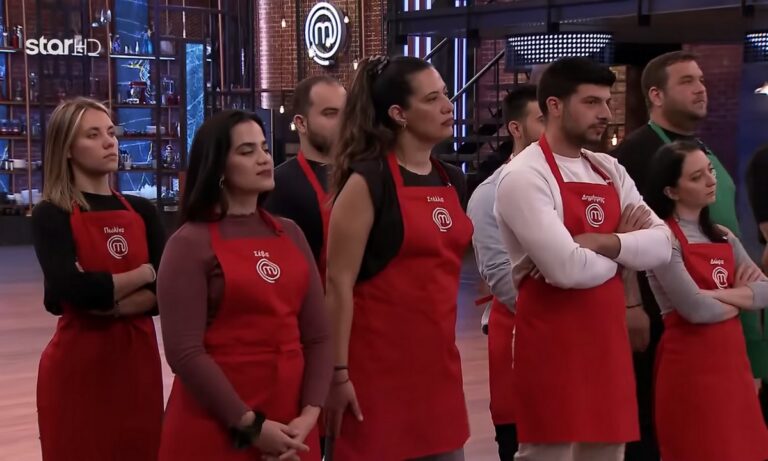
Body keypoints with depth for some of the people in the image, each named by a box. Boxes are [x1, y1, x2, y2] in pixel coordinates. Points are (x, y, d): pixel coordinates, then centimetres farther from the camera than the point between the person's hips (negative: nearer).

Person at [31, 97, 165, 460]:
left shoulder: (141, 211, 9)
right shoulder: (51, 215, -4)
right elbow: (72, 290, -20)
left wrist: (106, 302, -17)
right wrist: (144, 273, -8)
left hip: (138, 361, 4)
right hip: (78, 366, -4)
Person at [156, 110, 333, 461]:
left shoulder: (291, 234, 9)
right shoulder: (190, 243, -7)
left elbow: (318, 336, 6)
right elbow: (184, 351, -14)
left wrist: (309, 416, -6)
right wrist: (250, 425, -15)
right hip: (215, 430, -5)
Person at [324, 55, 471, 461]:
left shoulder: (453, 180, 10)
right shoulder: (368, 180, -12)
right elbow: (339, 283, -15)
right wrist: (339, 371, -17)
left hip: (438, 360, 7)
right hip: (378, 364, -7)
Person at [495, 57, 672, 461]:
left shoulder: (610, 171, 12)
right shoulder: (525, 175, -12)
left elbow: (661, 245, 3)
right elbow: (566, 269, -22)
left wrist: (599, 242, -14)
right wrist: (625, 248, -3)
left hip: (608, 342, 7)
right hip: (552, 348, -7)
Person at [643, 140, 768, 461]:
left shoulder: (724, 237, 13)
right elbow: (696, 309, -19)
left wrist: (717, 294, -13)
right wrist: (740, 299, 0)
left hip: (732, 362, 7)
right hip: (690, 366, -7)